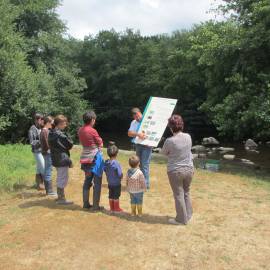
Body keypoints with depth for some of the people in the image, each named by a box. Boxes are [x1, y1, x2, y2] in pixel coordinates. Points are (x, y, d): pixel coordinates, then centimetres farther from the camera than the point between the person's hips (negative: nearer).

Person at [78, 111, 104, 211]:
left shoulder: (80, 130, 4)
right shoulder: (92, 131, -17)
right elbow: (101, 144, -6)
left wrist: (90, 145, 4)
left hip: (85, 158, 7)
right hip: (95, 158, -7)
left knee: (87, 181, 16)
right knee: (97, 183, 2)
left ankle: (86, 204, 22)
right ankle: (95, 206, 5)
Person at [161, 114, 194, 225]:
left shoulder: (169, 141, -21)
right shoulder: (188, 137, -6)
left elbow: (163, 152, -3)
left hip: (175, 171, -5)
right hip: (189, 169, 5)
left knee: (179, 195, 10)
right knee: (186, 193, 22)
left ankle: (181, 219, 22)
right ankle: (188, 215, 35)